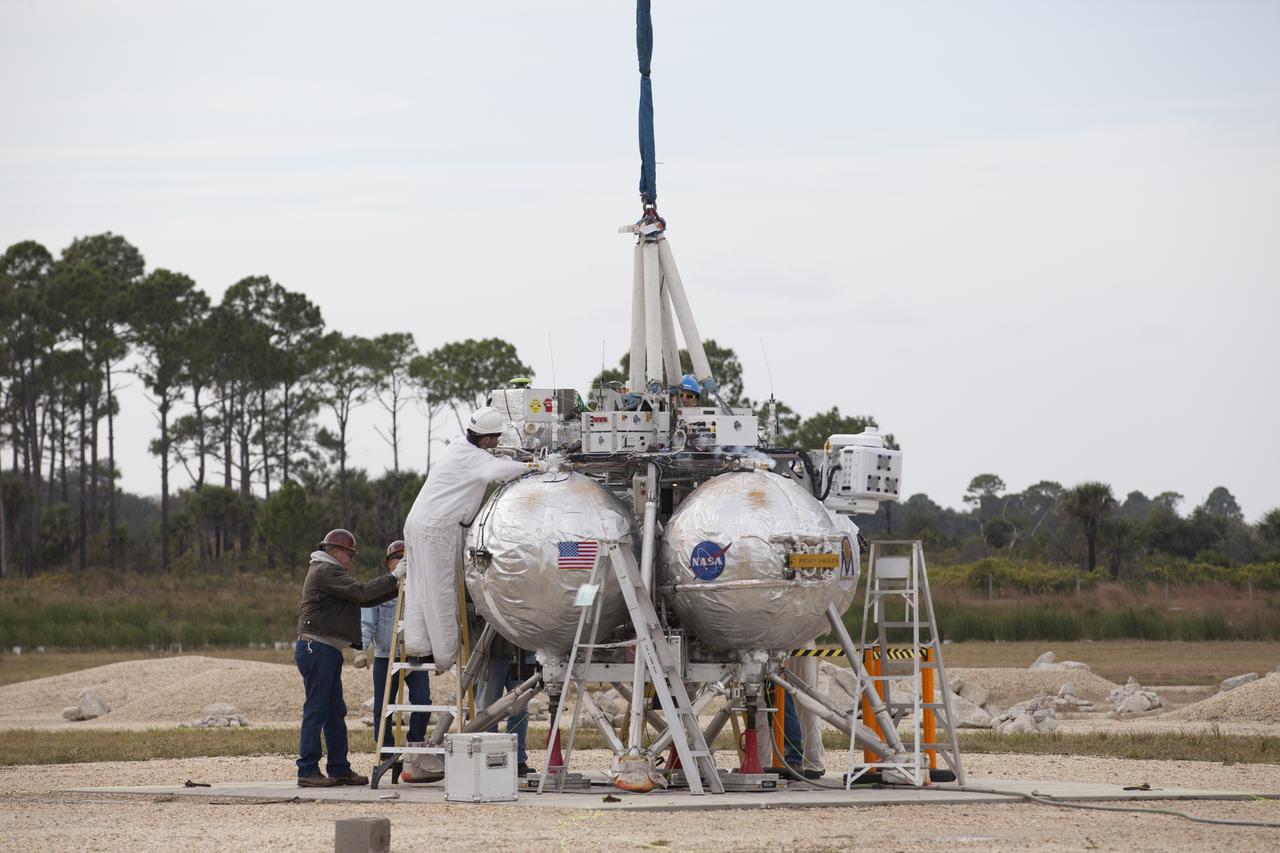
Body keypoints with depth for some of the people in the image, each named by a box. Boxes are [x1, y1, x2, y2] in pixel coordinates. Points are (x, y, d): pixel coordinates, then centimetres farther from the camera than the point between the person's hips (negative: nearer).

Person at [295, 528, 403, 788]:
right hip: (316, 648, -11)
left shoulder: (328, 572, 24)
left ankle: (339, 769, 16)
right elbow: (361, 593, -19)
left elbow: (362, 599, 21)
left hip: (327, 651, 11)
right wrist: (393, 578, -12)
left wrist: (396, 589, 13)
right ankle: (307, 772, -9)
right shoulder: (325, 571, -9)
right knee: (316, 712, -10)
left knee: (336, 714, 12)